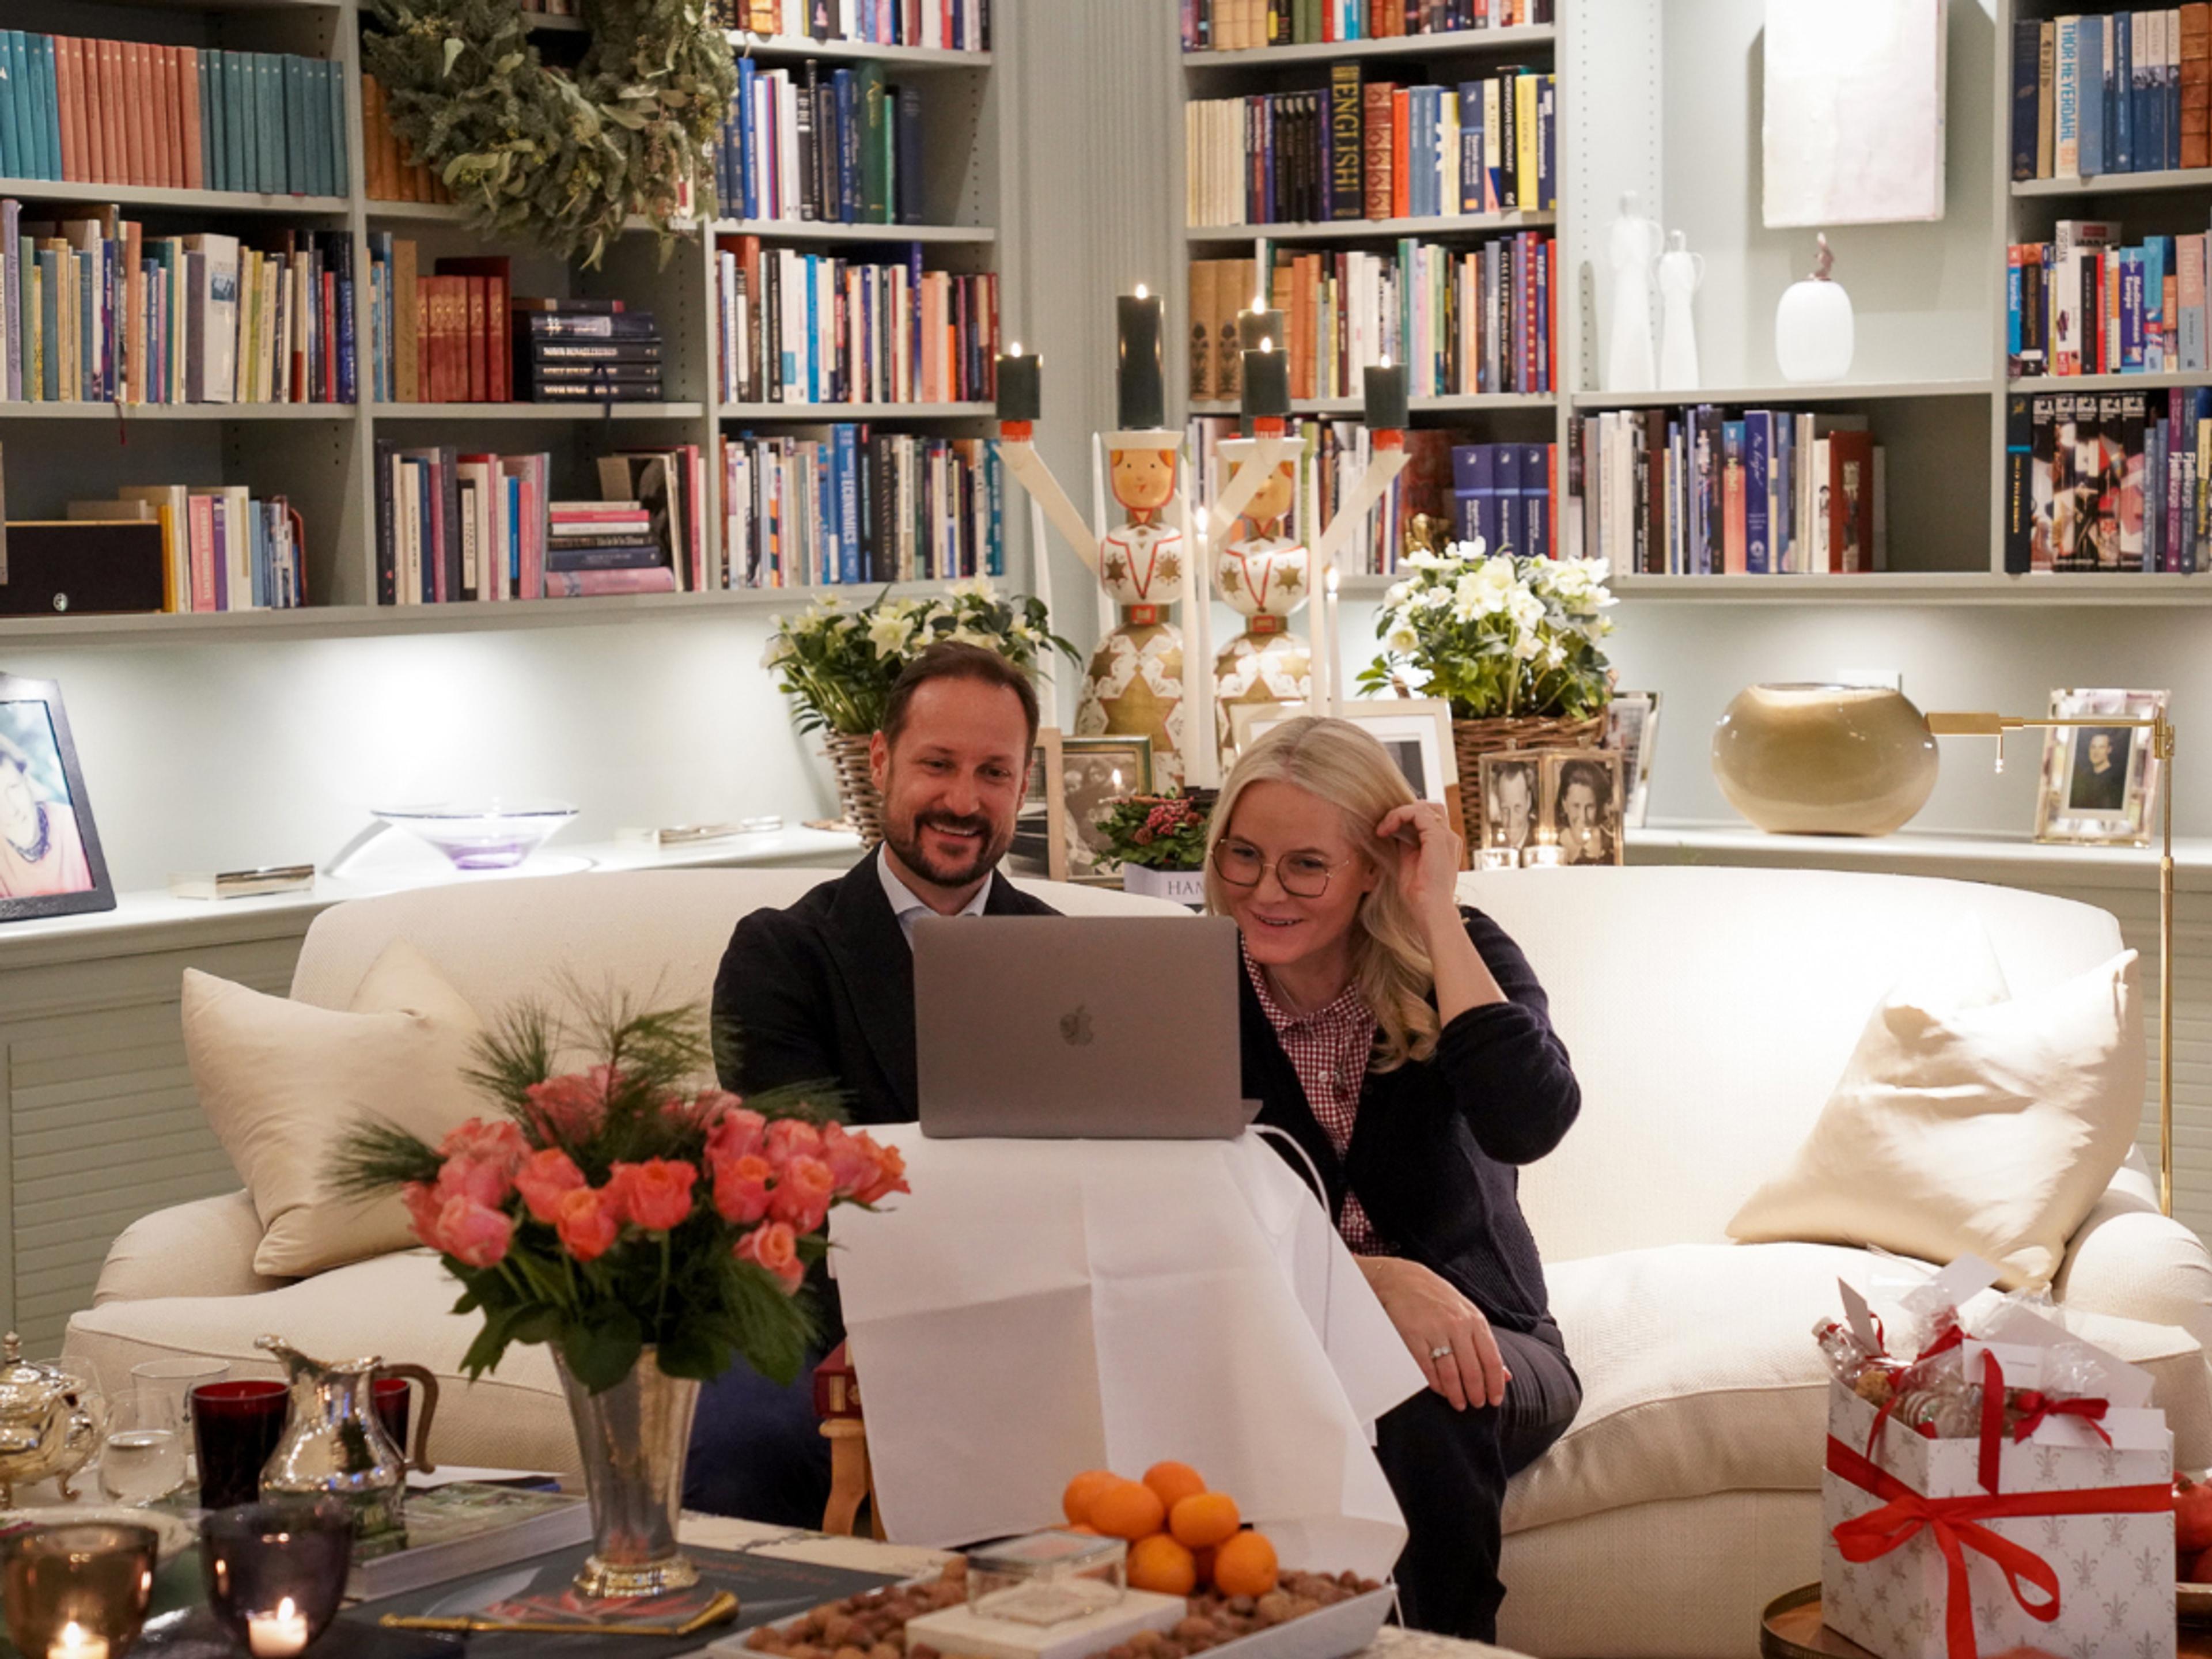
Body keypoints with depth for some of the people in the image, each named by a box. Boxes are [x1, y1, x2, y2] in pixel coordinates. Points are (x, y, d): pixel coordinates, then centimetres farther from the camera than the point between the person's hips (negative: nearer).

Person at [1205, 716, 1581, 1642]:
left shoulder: (1459, 957, -4)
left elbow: (1527, 1123, -25)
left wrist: (1436, 912, -20)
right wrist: (1374, 1279, -28)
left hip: (1476, 1337, 0)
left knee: (1423, 1400, -35)